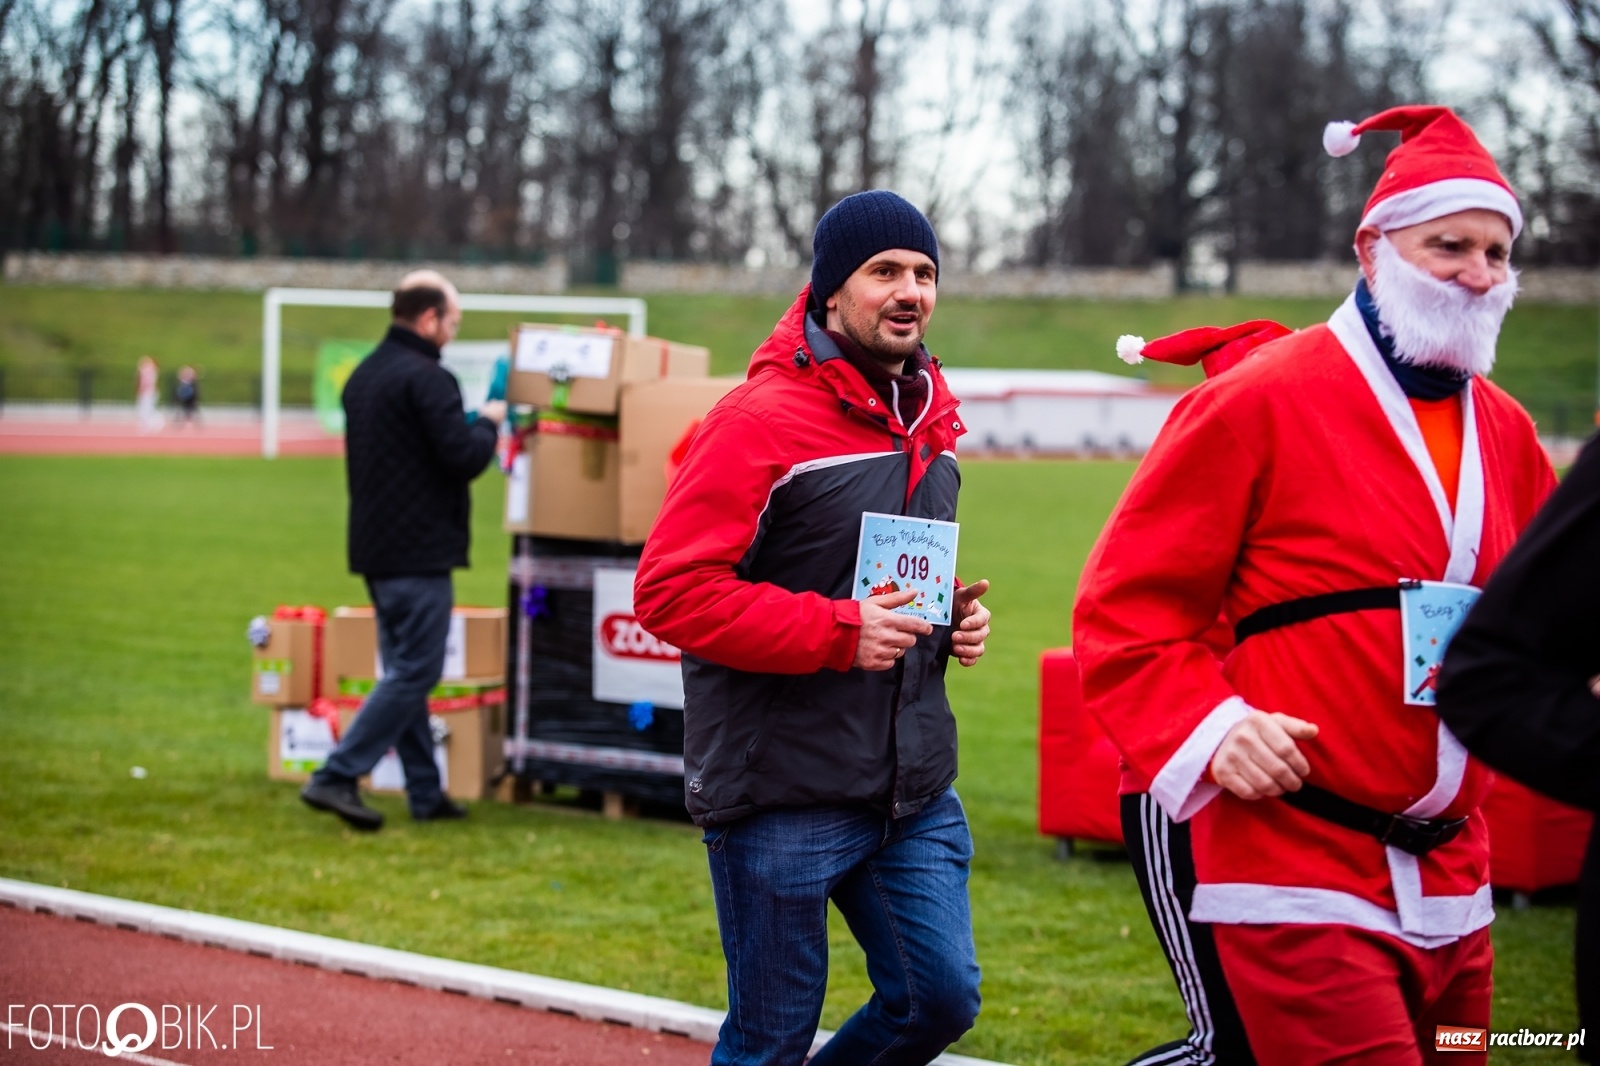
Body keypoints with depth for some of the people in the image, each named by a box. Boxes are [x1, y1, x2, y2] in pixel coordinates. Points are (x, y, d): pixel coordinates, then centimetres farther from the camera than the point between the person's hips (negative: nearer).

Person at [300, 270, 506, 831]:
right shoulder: (425, 378, -16)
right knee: (414, 672, -6)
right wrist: (488, 422, 1)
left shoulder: (364, 375, 14)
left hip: (375, 547, 10)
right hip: (419, 551, -10)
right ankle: (337, 776, -11)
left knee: (403, 669, 12)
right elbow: (465, 458, -21)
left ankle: (425, 792, 16)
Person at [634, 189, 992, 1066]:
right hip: (783, 796, -7)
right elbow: (670, 591, -19)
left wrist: (952, 614, 4)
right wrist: (838, 631, -22)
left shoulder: (932, 418, 12)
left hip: (914, 790, 7)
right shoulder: (760, 421, -13)